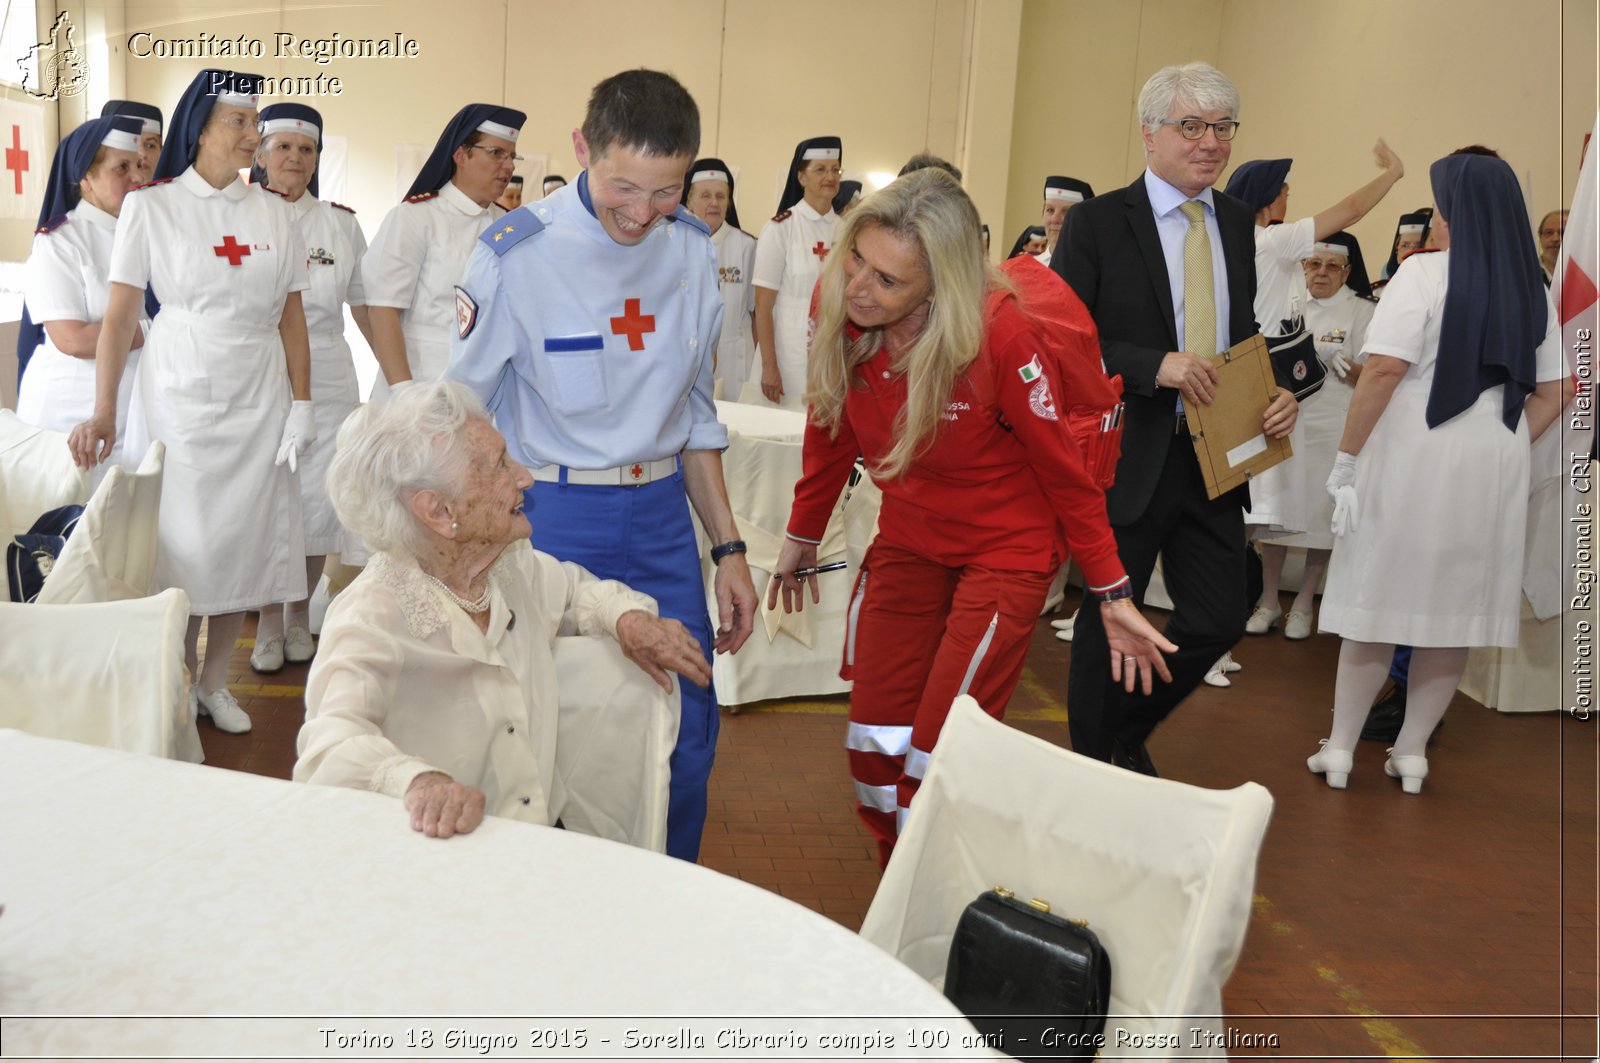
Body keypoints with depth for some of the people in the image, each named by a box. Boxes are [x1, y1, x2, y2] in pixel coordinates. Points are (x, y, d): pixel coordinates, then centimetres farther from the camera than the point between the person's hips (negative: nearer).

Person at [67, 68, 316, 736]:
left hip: (257, 403, 3)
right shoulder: (150, 206, -2)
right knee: (182, 544, 1)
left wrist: (301, 405, 0)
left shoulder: (274, 215, 8)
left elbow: (292, 319, 8)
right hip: (178, 399, -3)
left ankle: (214, 683, 23)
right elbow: (120, 315, -5)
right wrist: (103, 411, -13)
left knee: (245, 541, 6)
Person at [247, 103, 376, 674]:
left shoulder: (340, 223, 8)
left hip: (325, 383, 2)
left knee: (318, 500, 4)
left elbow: (366, 306, 12)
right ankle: (269, 621, 16)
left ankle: (300, 616, 23)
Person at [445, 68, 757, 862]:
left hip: (661, 519, 4)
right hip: (549, 518, -4)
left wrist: (726, 547, 10)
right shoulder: (516, 254, -12)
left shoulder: (693, 250, 3)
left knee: (686, 736, 8)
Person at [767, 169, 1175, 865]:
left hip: (1004, 551, -5)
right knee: (873, 748, 6)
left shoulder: (999, 332, -26)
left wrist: (1111, 594, -11)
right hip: (907, 540, 5)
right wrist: (802, 535, 16)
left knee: (936, 763, -9)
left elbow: (1063, 465, -15)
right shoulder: (837, 308, -13)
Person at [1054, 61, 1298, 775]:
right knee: (1107, 625, 9)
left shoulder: (1238, 222, 10)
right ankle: (1091, 767, 30)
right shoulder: (1096, 222, -7)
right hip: (1126, 460, -5)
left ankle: (1128, 733, 34)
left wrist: (1277, 394, -1)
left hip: (1214, 457, 5)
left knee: (1219, 622, 8)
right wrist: (1154, 366, -23)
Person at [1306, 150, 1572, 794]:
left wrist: (1346, 457, -12)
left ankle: (1340, 748, 12)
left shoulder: (1425, 273, -10)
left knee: (1380, 595, 5)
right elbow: (1553, 395, 9)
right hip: (1492, 471, 4)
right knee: (1456, 603, 11)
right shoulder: (1533, 291, 7)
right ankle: (1412, 752, 18)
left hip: (1412, 460, -4)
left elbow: (1384, 371, -18)